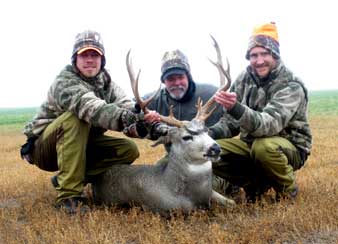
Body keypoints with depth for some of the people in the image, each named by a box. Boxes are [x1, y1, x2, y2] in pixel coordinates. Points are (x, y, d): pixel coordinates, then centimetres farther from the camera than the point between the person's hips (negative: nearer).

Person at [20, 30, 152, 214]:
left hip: (80, 146, 6)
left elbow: (126, 106, -18)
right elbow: (89, 107, -43)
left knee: (129, 149, -10)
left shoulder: (106, 83, 0)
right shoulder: (65, 82, -22)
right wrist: (122, 117, -61)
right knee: (76, 116, -34)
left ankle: (63, 179, -4)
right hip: (44, 146, -6)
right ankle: (68, 194, -32)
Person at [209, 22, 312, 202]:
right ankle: (256, 183, 5)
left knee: (263, 147, -39)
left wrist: (236, 108, -52)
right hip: (251, 142, 6)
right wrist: (211, 133, -18)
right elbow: (231, 121, 3)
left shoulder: (291, 86, -20)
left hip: (290, 147, -5)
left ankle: (287, 188, -8)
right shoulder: (245, 79, -3)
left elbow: (270, 125, -36)